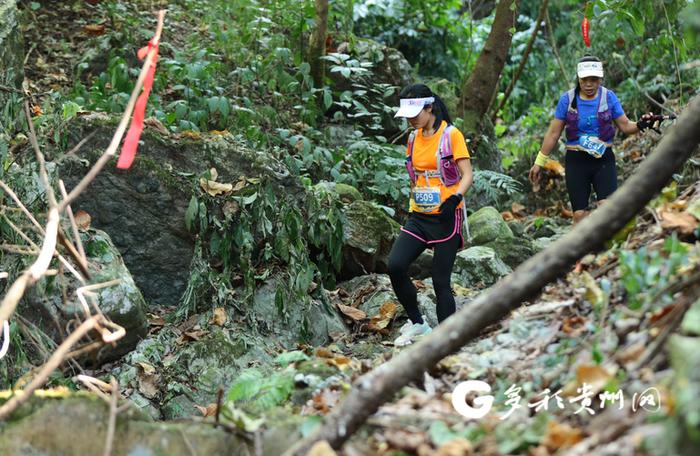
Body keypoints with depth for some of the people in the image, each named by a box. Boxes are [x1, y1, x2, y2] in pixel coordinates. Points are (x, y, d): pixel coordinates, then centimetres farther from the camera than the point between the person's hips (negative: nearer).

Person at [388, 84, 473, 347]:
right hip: (419, 217, 6)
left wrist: (455, 198, -27)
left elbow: (467, 175, -11)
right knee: (395, 265, -14)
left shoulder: (451, 135, -7)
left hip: (446, 217, -5)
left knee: (440, 281, -4)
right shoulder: (413, 139, 12)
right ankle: (417, 323, 4)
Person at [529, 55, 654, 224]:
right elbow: (553, 133, 4)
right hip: (576, 161, 1)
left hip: (604, 160, 0)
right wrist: (539, 162, 5)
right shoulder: (567, 99, -1)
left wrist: (640, 125, -19)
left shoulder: (609, 97, 1)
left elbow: (625, 125, 3)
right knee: (580, 215, 1)